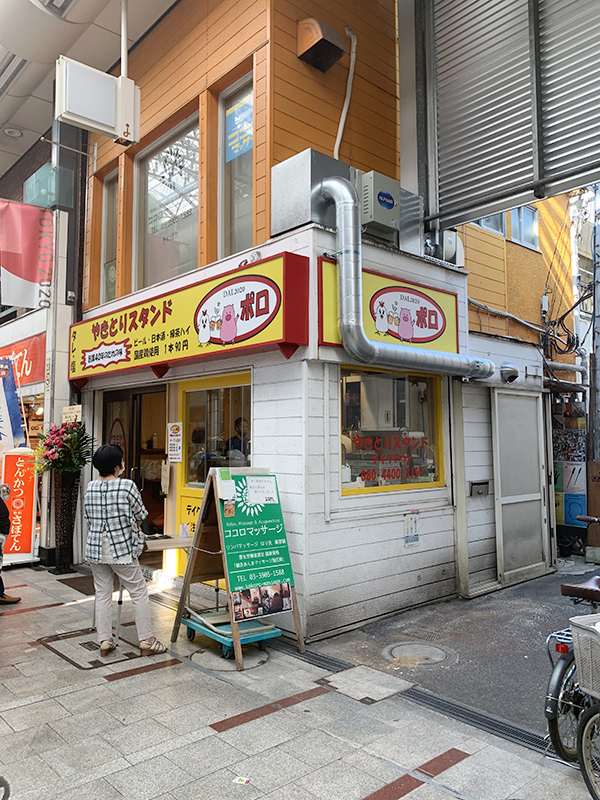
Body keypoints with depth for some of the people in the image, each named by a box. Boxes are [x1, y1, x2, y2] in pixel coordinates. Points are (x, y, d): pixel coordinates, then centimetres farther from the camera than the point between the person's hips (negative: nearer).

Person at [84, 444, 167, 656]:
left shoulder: (90, 487, 0)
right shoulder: (127, 486, -14)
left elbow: (88, 518, 9)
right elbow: (140, 516, -4)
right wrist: (136, 530, 16)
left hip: (96, 549, 5)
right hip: (122, 549, -5)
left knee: (102, 594, 14)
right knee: (139, 592, 6)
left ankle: (104, 640, 19)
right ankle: (146, 640, 10)